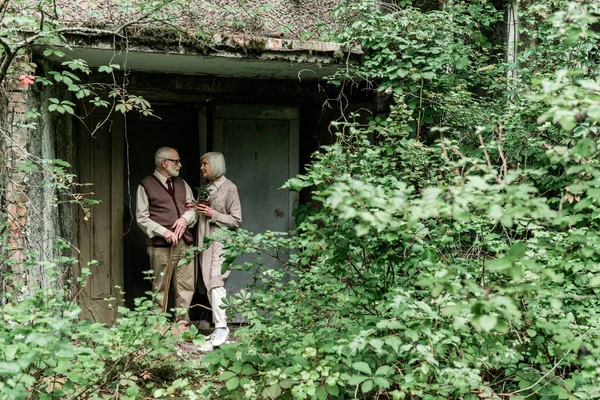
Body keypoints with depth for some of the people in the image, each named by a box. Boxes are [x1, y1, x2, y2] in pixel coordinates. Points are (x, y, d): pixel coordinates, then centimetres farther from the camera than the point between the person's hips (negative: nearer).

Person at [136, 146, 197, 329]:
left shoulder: (182, 184, 18)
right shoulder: (146, 185, 1)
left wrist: (185, 218, -4)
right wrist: (163, 232, -15)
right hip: (161, 245, -5)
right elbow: (142, 218, -3)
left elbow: (194, 208, 18)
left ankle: (182, 324, 12)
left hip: (185, 243, 5)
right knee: (160, 287, -2)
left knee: (186, 286, 3)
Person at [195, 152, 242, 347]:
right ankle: (219, 327, 12)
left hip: (220, 241, -8)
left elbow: (236, 220, -8)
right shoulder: (207, 187, 16)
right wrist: (196, 210, 5)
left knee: (216, 283, -18)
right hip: (205, 241, 8)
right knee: (209, 286, 7)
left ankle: (221, 327, -18)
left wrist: (213, 214, -15)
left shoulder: (229, 187, -6)